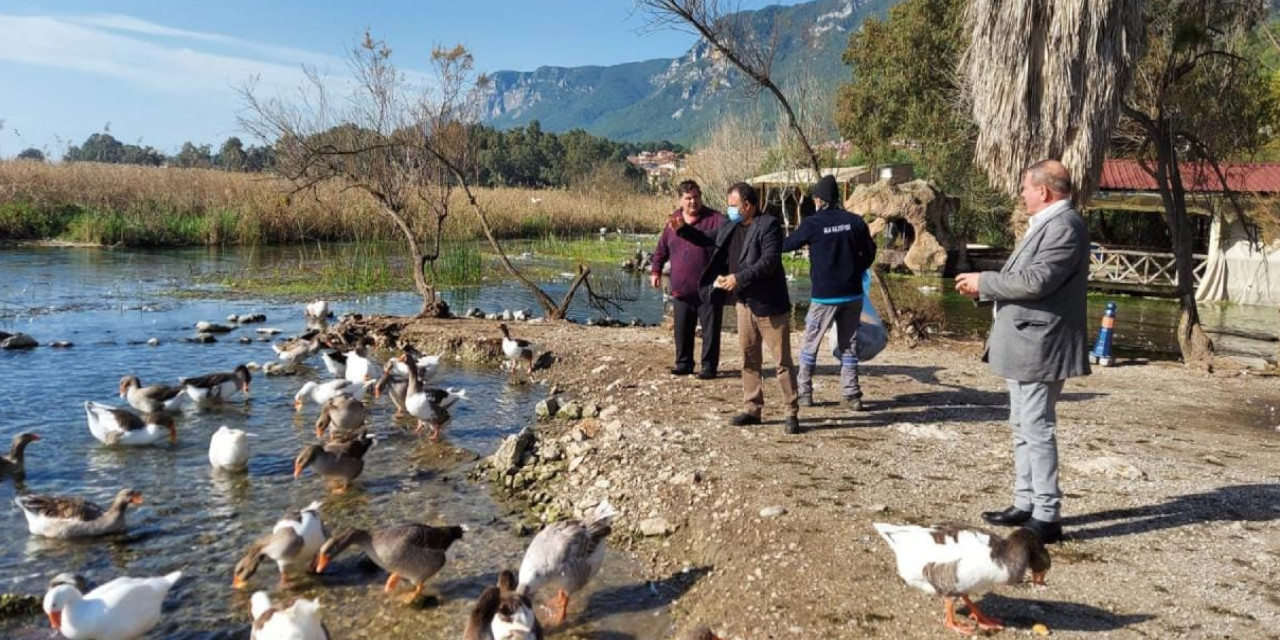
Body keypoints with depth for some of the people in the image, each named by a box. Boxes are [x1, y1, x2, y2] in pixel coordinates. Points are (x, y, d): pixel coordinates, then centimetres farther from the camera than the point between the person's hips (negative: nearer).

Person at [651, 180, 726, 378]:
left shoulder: (714, 218, -6)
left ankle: (709, 366, 14)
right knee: (682, 329, 12)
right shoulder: (673, 220, 8)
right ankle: (683, 362, 26)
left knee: (710, 330, 3)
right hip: (681, 289, 4)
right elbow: (662, 248, 17)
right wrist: (656, 270, 13)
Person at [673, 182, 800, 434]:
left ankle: (792, 413, 6)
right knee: (749, 359, 13)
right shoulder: (731, 227, 9)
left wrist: (739, 278, -29)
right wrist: (683, 229, 11)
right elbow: (709, 241, 26)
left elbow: (769, 261, -25)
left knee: (783, 361, -1)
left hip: (769, 304, -8)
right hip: (745, 303, 8)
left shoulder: (769, 225, -14)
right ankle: (753, 409, 23)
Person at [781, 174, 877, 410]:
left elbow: (786, 245, 3)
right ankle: (851, 395, 11)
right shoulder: (855, 221, 0)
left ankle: (804, 392, 12)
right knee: (849, 344, 12)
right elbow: (869, 253, 9)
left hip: (824, 296, -3)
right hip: (852, 294, 3)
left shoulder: (812, 223, -9)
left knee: (809, 344, 10)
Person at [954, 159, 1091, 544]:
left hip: (1039, 346, -11)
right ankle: (1025, 505, 27)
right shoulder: (1047, 224, 16)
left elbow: (1036, 280, -25)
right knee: (1023, 428, 16)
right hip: (1024, 345, 11)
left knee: (1037, 430, -5)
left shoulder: (1064, 226, -17)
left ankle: (1047, 517, 3)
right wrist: (982, 288, 8)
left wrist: (983, 281, -15)